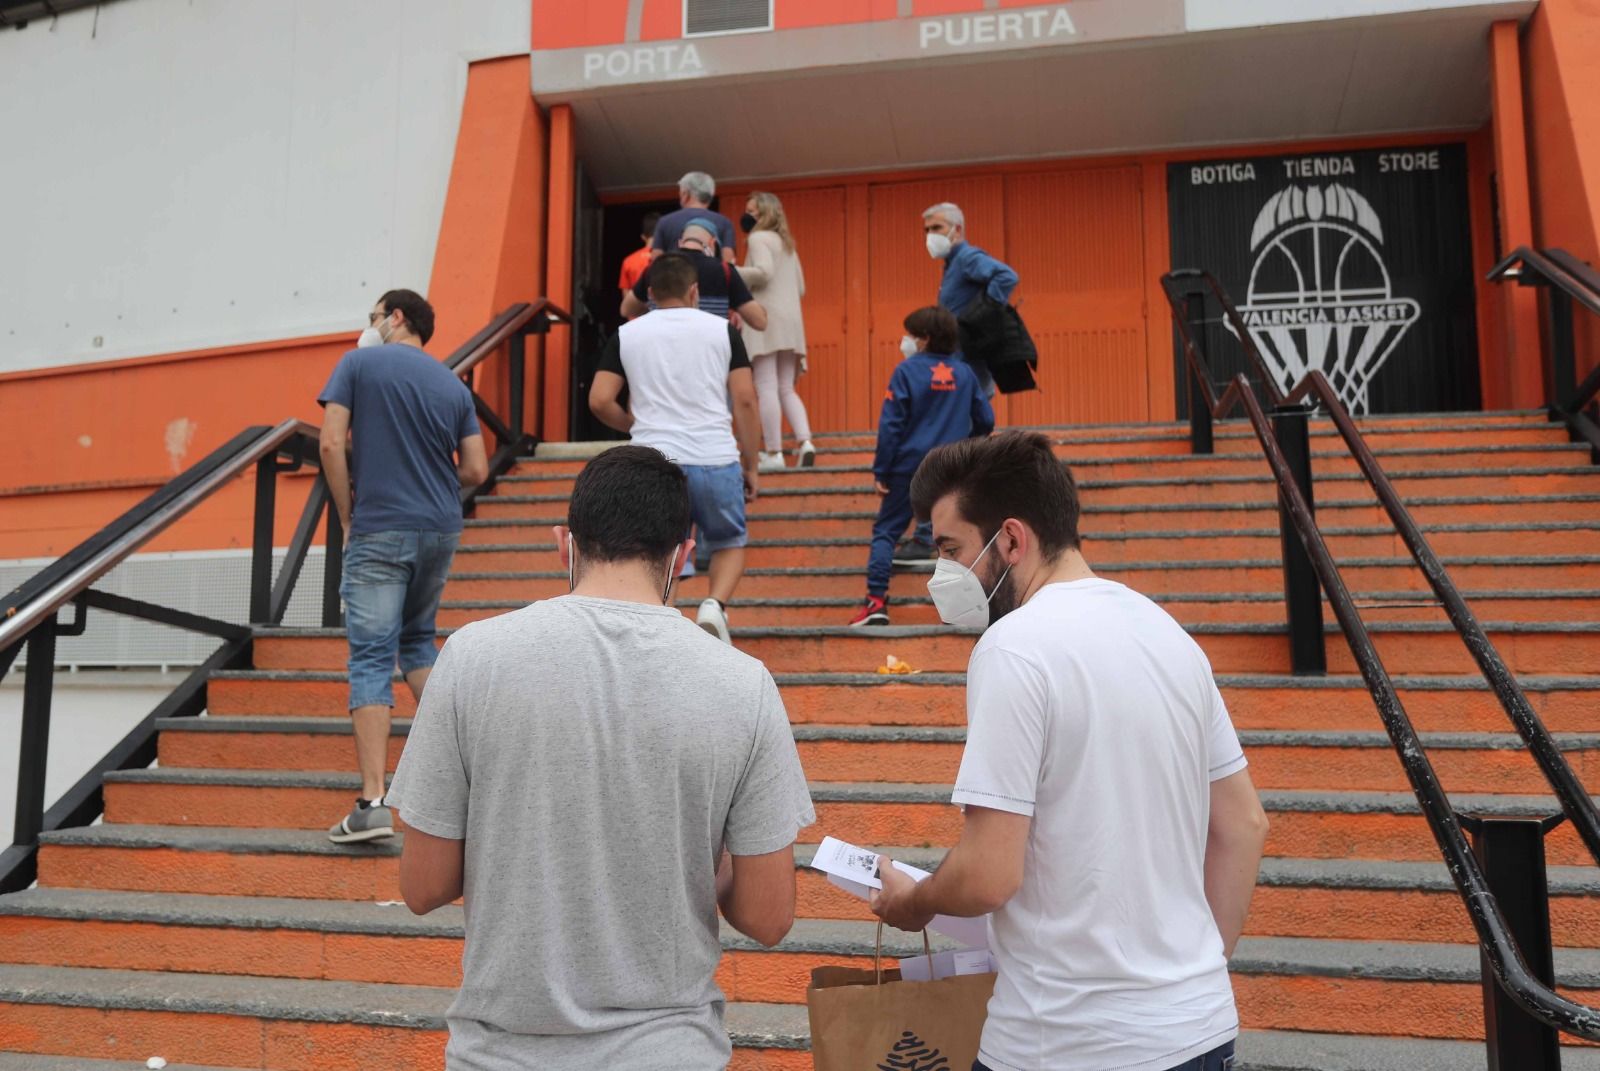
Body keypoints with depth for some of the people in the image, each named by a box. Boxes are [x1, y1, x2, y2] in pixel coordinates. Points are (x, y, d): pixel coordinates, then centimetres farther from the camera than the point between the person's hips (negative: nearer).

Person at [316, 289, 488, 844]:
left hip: (379, 529, -5)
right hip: (441, 528, 5)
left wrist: (347, 515, 1)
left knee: (372, 659, -3)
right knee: (417, 640, 24)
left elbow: (332, 444, -9)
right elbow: (476, 470, 7)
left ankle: (372, 803, -8)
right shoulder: (453, 384, 12)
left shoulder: (359, 363, 1)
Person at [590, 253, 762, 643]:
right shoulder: (722, 329, 5)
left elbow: (599, 401, 0)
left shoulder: (626, 335, 7)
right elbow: (745, 400, 1)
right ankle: (715, 605, -7)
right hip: (717, 462, -1)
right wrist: (750, 465, 8)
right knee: (729, 543, 18)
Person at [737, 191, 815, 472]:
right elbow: (800, 288, 25)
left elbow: (763, 272, -18)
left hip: (766, 318, -8)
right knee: (786, 390, 9)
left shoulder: (759, 238, -1)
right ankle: (805, 443, -8)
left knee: (766, 388, -8)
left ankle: (773, 454, -12)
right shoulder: (787, 243, 24)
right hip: (791, 320, 8)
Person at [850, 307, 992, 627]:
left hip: (909, 465, -3)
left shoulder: (907, 371, -7)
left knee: (886, 530, 6)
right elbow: (985, 421, 9)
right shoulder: (964, 373, 4)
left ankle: (876, 601, -2)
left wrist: (880, 471, -4)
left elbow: (890, 425, -9)